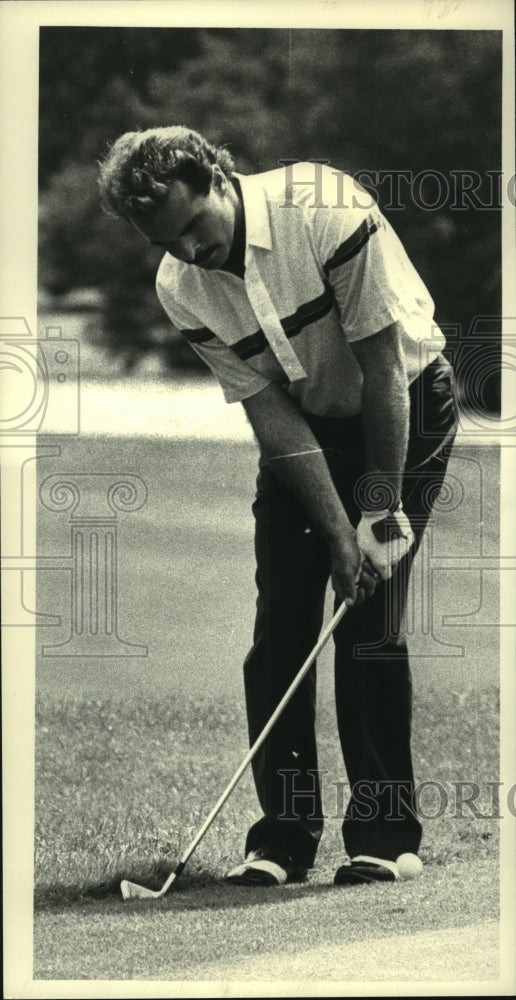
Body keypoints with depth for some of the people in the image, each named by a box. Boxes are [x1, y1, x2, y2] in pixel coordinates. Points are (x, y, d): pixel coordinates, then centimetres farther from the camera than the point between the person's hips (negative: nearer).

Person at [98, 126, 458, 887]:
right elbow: (272, 413, -12)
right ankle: (284, 835, 3)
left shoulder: (327, 210, -29)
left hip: (406, 405, -4)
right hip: (304, 426, 4)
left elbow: (383, 366, -23)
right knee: (280, 629, -5)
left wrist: (382, 511, -21)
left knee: (371, 620, -12)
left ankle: (384, 835, -4)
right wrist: (338, 529, -21)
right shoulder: (181, 289, -14)